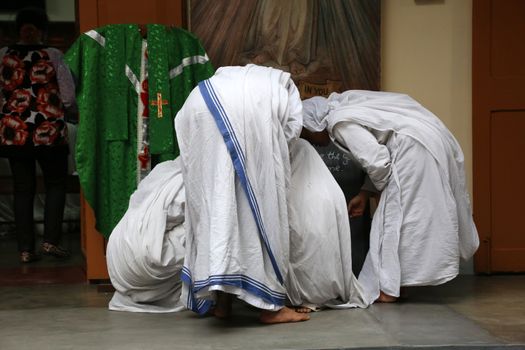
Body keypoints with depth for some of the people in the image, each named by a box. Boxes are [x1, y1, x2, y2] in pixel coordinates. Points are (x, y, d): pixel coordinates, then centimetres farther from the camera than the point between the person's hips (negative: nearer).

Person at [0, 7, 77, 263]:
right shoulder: (52, 56, -5)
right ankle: (51, 240, 2)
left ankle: (25, 249, 8)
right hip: (48, 130, -2)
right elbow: (69, 97, -6)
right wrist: (72, 116, 14)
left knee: (23, 189, 9)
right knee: (56, 184, 12)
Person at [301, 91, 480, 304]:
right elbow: (375, 149, 22)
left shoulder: (339, 123, -10)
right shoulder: (346, 108, 19)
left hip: (415, 145, -10)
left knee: (394, 212, -4)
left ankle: (388, 288, 0)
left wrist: (383, 188, 3)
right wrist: (363, 194, 21)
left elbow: (376, 160, -17)